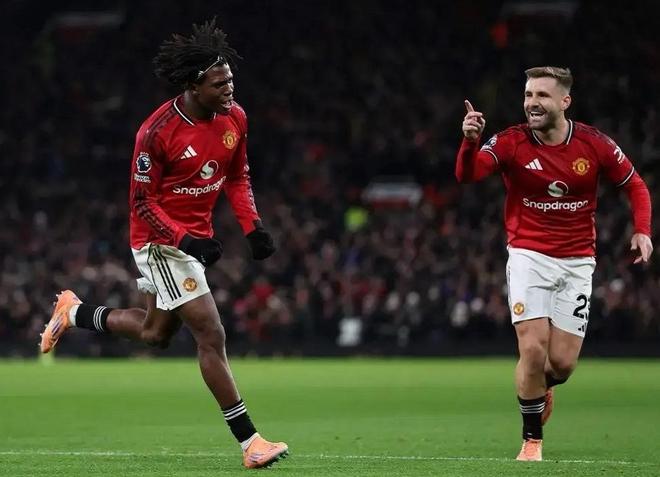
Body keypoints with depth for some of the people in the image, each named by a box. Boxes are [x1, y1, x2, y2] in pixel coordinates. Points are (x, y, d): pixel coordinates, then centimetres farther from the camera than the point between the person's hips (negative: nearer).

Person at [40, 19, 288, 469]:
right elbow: (142, 201, -16)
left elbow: (238, 177, 12)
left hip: (196, 235, 8)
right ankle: (249, 441, -10)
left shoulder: (234, 117, -4)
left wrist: (252, 225, -3)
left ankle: (73, 312, 42)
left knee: (155, 333, 21)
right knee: (211, 335, -13)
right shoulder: (158, 132, -24)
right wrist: (186, 240, -27)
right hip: (161, 241, -8)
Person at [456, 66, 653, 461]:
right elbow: (467, 175, -25)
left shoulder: (595, 144, -5)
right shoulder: (511, 143, -9)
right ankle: (533, 441, 4)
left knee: (562, 362, -3)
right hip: (528, 255, -1)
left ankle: (543, 388, 36)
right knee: (533, 350, -15)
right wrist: (470, 141, -44)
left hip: (577, 262, 1)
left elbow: (635, 185, 8)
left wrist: (642, 231, -6)